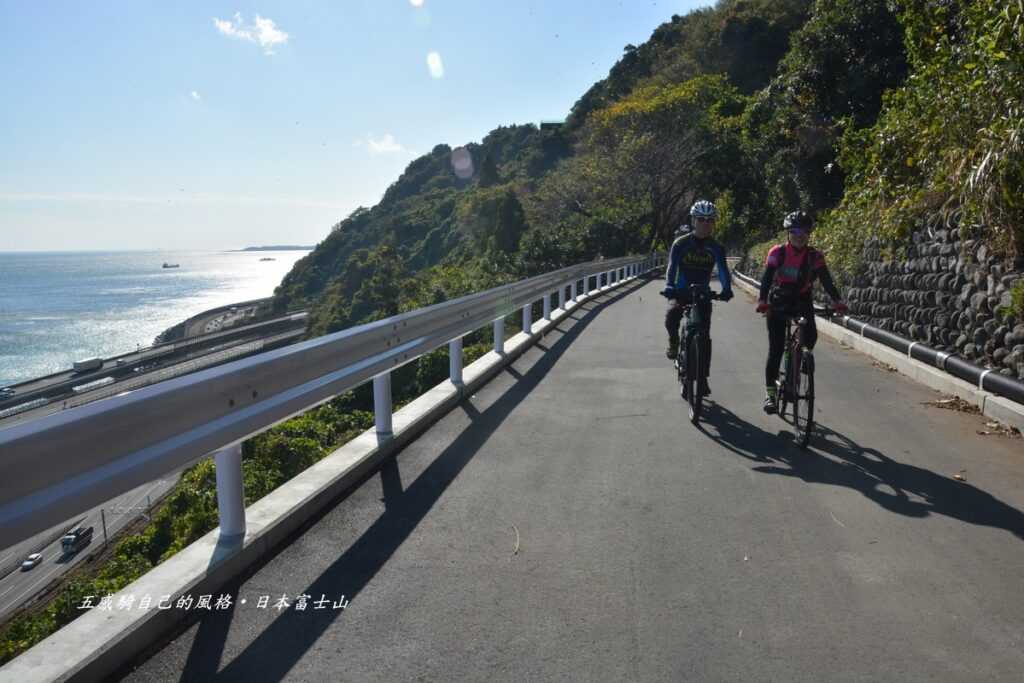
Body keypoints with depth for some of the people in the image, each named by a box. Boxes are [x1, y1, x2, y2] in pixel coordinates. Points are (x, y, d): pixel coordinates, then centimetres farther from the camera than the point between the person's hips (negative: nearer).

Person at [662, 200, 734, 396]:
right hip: (681, 292, -1)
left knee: (704, 337, -5)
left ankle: (703, 378, 6)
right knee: (671, 316, -33)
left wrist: (726, 289, -36)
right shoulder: (681, 244, -7)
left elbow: (723, 270, -16)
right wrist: (669, 286, -38)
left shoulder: (716, 248, -3)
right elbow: (672, 267, -18)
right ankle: (674, 342, -1)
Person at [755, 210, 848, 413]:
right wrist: (762, 301, -37)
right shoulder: (778, 252, -11)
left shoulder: (815, 256, -5)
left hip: (802, 302, 2)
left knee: (811, 335, -20)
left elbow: (826, 280, -12)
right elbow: (767, 278, -21)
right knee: (776, 348, -7)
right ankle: (770, 392, 0)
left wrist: (837, 301, -29)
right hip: (779, 303, -2)